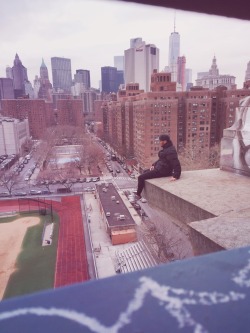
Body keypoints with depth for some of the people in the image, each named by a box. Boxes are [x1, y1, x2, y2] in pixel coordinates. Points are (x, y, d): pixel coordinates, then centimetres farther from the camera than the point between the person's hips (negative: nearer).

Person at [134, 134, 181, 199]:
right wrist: (154, 165, 10)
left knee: (141, 177, -11)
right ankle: (139, 191, 38)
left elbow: (176, 164, -30)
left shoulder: (170, 151, -24)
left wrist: (176, 176, -35)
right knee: (145, 172, 30)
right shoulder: (165, 148, 8)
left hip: (162, 171, -11)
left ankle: (138, 194, 7)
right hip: (159, 167, 11)